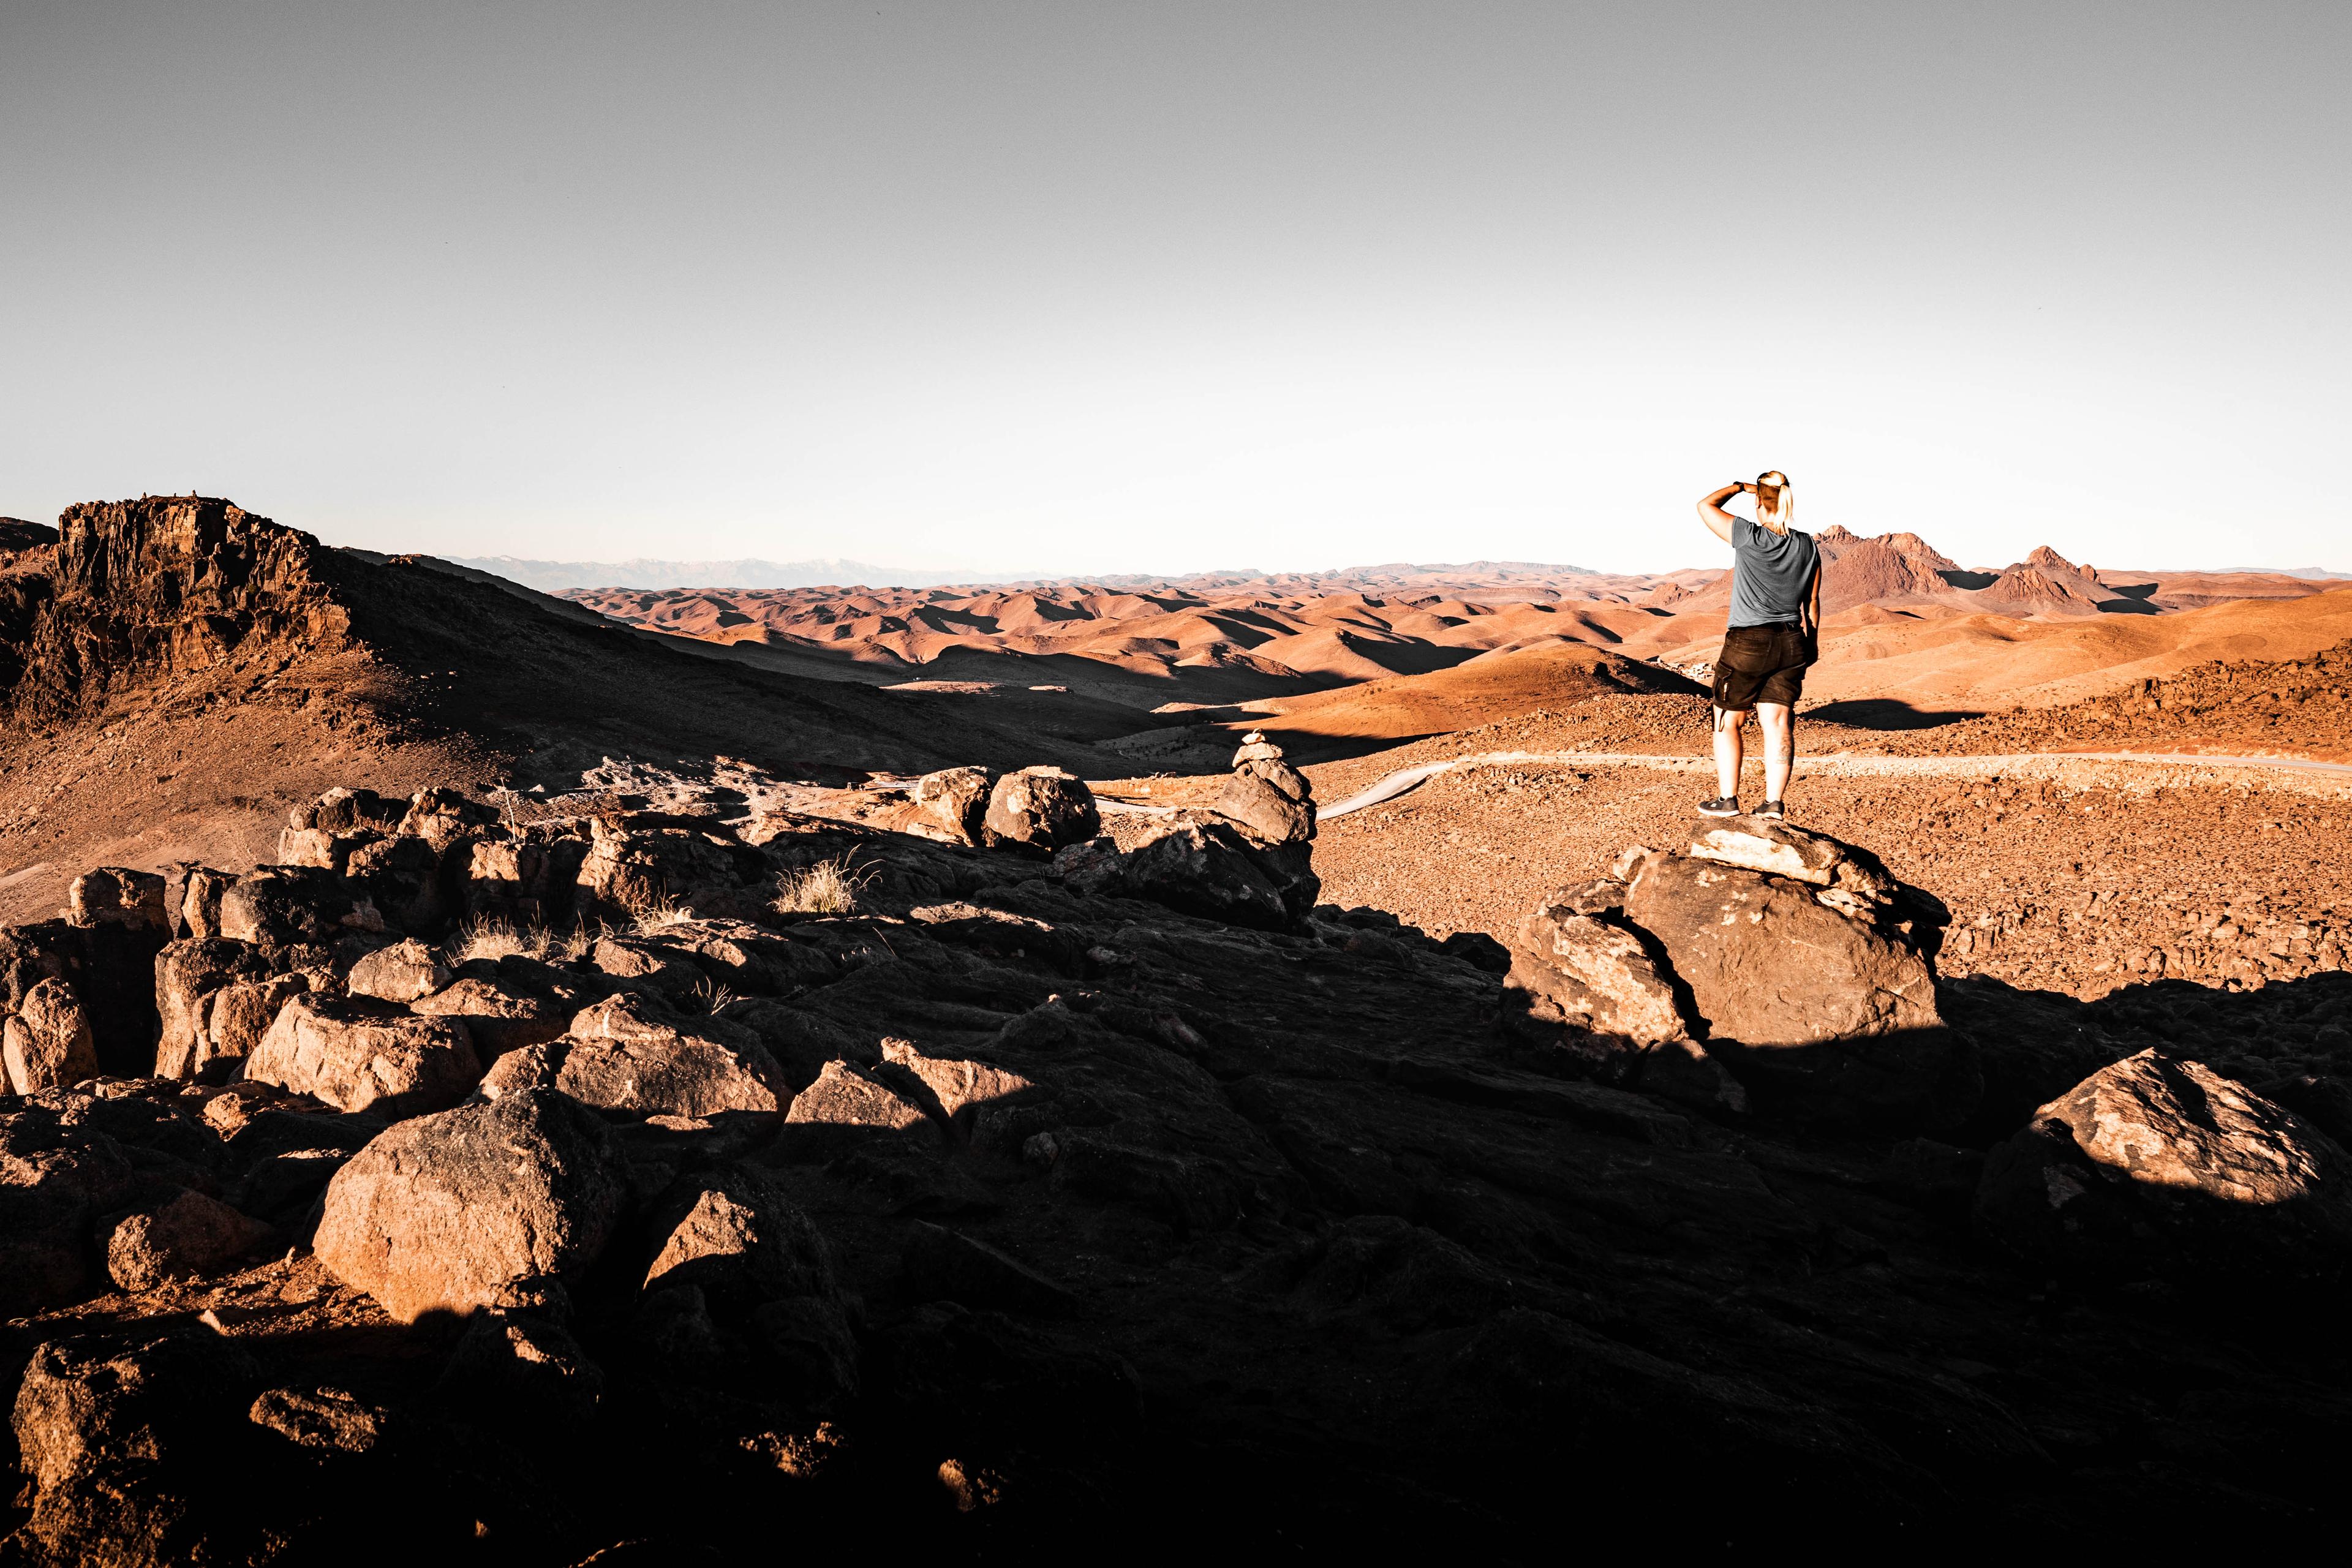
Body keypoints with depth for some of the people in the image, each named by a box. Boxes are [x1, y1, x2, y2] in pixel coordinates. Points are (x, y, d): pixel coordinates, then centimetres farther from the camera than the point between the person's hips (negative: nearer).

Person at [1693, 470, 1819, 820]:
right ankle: (1774, 801, 3)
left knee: (1728, 722, 9)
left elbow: (1706, 506, -2)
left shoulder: (1749, 536, -13)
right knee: (1778, 724, 6)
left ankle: (1727, 799, 11)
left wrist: (1740, 487, 8)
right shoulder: (1807, 546, 3)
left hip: (1747, 643, -5)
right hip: (1790, 645, 5)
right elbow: (1812, 602, 8)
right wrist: (1812, 644, 18)